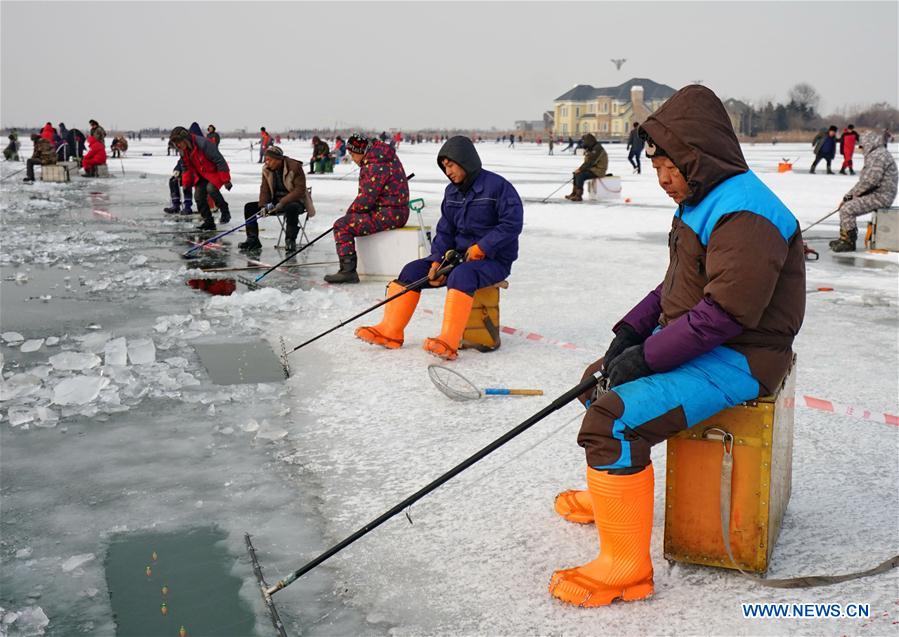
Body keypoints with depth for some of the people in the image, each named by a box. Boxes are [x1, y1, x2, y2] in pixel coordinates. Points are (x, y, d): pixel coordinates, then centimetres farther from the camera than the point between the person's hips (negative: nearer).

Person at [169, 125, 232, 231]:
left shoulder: (203, 144, -29)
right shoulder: (183, 151, -4)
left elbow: (219, 161, -26)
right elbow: (187, 168, 14)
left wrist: (226, 180, -24)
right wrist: (186, 183, 7)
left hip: (215, 172, -8)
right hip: (201, 176, 8)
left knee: (211, 188, -32)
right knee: (198, 196, -3)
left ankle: (225, 211, -13)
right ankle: (208, 222, 7)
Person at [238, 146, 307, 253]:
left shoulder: (295, 167, -16)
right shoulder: (266, 169, 2)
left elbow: (300, 190, -21)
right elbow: (265, 189, 4)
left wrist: (282, 202, -27)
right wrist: (263, 206, -14)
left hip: (295, 201, -6)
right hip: (275, 202, 6)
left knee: (291, 208, -42)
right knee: (249, 207, -5)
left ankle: (290, 241, -31)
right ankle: (253, 240, -1)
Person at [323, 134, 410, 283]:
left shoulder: (374, 167, -19)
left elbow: (366, 199, -20)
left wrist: (350, 210, -1)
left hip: (387, 214, -11)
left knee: (342, 226, -11)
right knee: (353, 218, 29)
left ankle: (348, 270, -15)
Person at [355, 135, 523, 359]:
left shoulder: (497, 185, -12)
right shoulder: (452, 191, 11)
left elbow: (512, 224, -18)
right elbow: (445, 231, 11)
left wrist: (482, 248, -23)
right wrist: (437, 261, -4)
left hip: (494, 259, -7)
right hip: (459, 255, 8)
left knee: (461, 275, -38)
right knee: (412, 270, -6)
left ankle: (448, 342, -44)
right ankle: (390, 331, -6)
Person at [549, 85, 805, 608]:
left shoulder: (744, 215, -22)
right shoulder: (701, 204, 12)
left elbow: (725, 313, -29)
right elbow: (675, 287, 17)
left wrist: (647, 356, -23)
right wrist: (631, 331, 4)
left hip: (735, 361, -11)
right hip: (694, 344, 11)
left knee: (612, 422, -25)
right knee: (603, 379, 21)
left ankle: (626, 568, -14)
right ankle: (610, 496, 37)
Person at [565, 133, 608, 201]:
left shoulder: (597, 149, -19)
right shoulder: (591, 148, 15)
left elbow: (590, 162, -24)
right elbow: (587, 162, 17)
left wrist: (580, 169, -17)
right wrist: (580, 168, 1)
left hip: (598, 171, -10)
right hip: (592, 169, 10)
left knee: (580, 175, -24)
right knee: (576, 174, 7)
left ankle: (579, 196, -23)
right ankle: (574, 193, 7)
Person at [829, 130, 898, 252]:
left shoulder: (879, 155, -15)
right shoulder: (873, 155, 20)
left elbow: (871, 180, -24)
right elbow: (863, 181, 21)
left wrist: (853, 193, -11)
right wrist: (848, 196, 11)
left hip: (880, 197, -11)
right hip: (875, 195, 11)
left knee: (847, 209, -18)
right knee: (846, 206, 16)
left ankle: (849, 243, -10)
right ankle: (844, 238, 18)